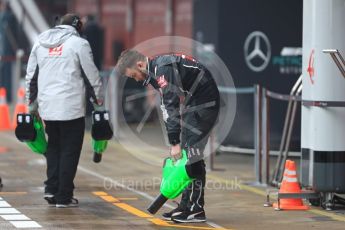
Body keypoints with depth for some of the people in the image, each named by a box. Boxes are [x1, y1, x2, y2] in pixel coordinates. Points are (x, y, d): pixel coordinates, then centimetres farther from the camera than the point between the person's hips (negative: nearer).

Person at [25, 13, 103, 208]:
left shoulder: (40, 43, 13)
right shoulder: (78, 43, -4)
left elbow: (31, 75, 17)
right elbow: (92, 76, -4)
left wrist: (32, 103, 24)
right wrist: (99, 103, 4)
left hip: (46, 107, 5)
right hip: (71, 108, -5)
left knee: (54, 147, 19)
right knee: (70, 151, 3)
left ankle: (52, 189, 10)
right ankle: (64, 197, 3)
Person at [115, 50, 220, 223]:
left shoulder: (163, 69, -22)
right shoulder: (156, 71, 9)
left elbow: (172, 105, -25)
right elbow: (168, 105, 10)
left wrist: (175, 142, -22)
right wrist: (176, 141, 6)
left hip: (204, 103, -10)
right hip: (193, 103, 10)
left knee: (192, 153, -11)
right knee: (186, 155, 10)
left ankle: (196, 210, -8)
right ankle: (187, 205, 14)